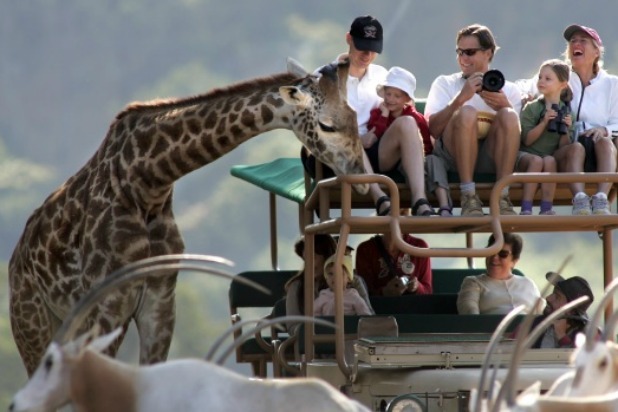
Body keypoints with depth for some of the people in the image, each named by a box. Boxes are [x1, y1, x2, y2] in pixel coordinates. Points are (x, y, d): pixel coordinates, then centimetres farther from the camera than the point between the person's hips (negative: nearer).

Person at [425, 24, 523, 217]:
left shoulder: (509, 90, 21)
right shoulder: (444, 83, 17)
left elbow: (517, 134, 6)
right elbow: (433, 129, -1)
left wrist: (505, 106, -12)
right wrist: (461, 98, -12)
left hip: (493, 157, 1)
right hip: (453, 156, -1)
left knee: (508, 116, -26)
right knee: (467, 112, -30)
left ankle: (502, 197, -31)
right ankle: (469, 197, -31)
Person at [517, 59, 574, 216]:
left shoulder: (566, 111, 7)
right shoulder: (531, 108, 3)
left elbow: (563, 147, 4)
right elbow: (527, 140, -8)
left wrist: (566, 130, -15)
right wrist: (544, 122, -18)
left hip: (552, 155, 1)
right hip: (526, 155, -1)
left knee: (549, 160, -34)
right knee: (537, 161, -35)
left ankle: (547, 209, -34)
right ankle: (526, 209, -37)